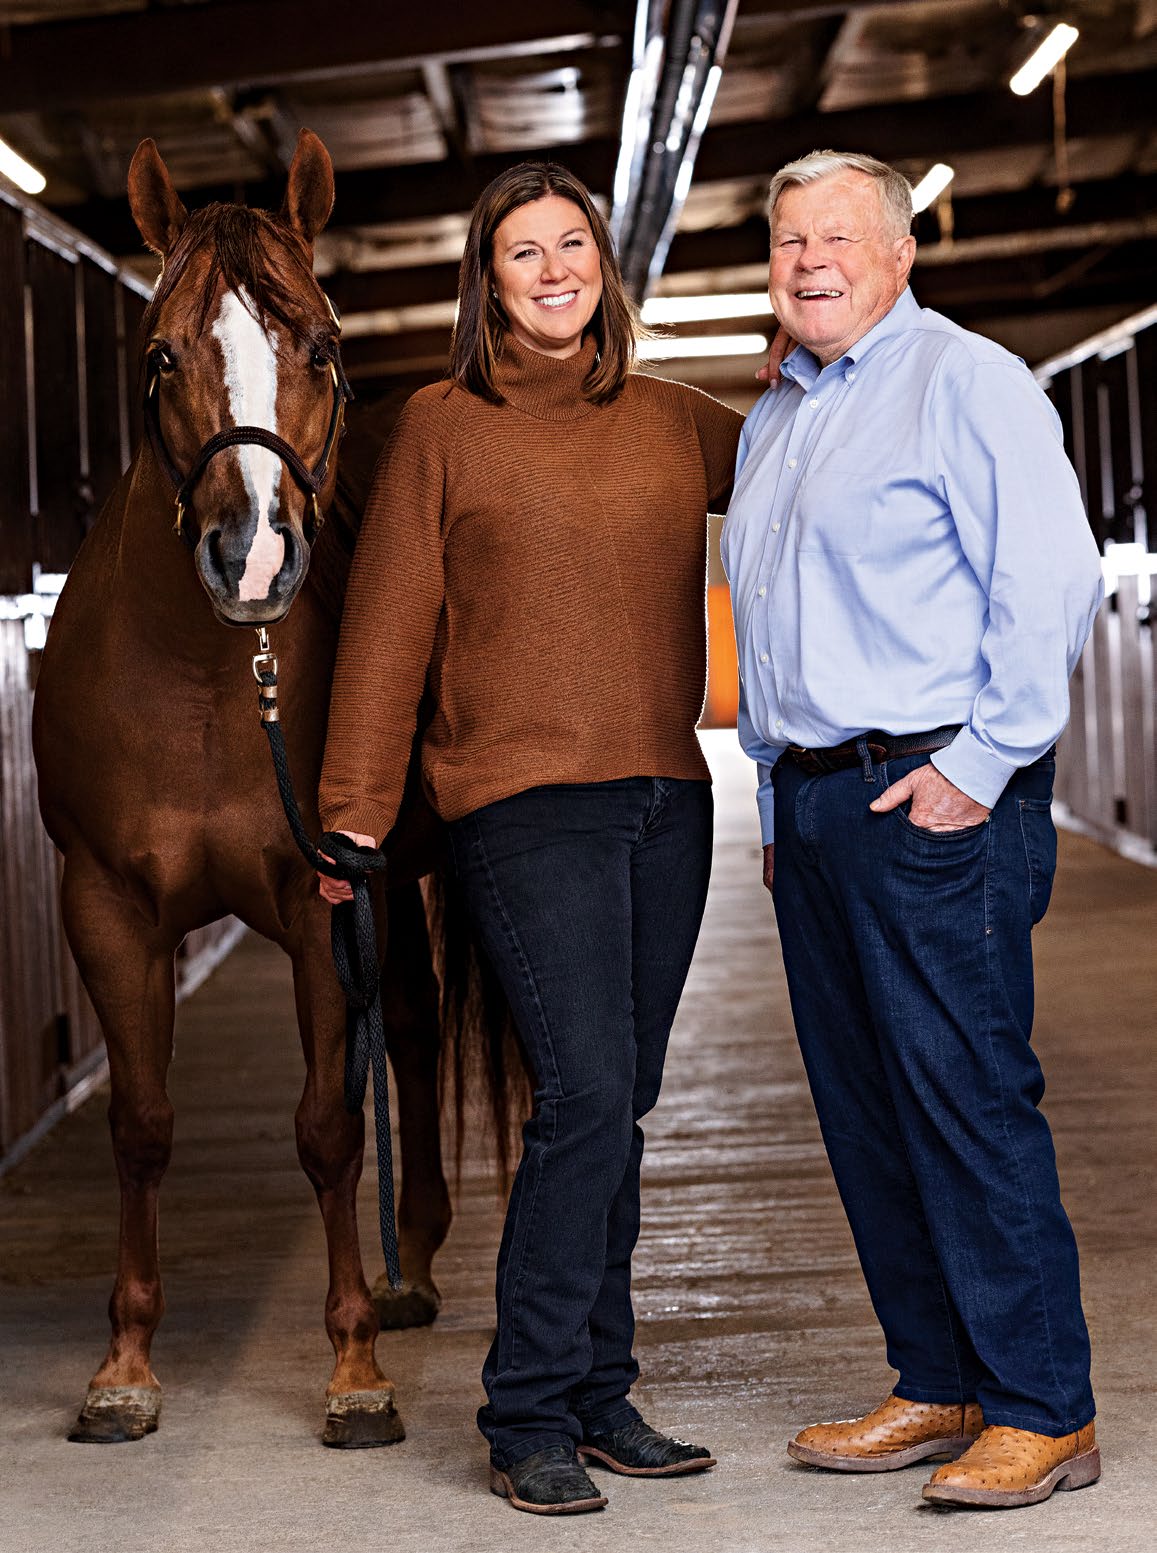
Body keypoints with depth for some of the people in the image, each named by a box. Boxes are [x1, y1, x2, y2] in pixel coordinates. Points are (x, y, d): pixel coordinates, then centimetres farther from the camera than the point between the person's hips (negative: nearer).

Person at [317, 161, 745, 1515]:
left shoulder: (677, 425, 11)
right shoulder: (443, 429, 0)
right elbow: (386, 629, 0)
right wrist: (355, 813, -3)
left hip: (664, 797, 5)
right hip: (523, 803, -5)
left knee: (615, 1108, 9)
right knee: (585, 1091, -14)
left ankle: (598, 1395, 19)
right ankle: (528, 1417, -3)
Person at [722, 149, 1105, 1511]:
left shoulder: (965, 381, -5)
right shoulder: (772, 421, 20)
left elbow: (1049, 581, -13)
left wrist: (981, 761, -16)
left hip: (933, 797, -8)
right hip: (813, 799, 9)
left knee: (968, 1099, -8)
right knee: (862, 1107, 10)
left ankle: (1044, 1412, 0)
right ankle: (939, 1386, 19)